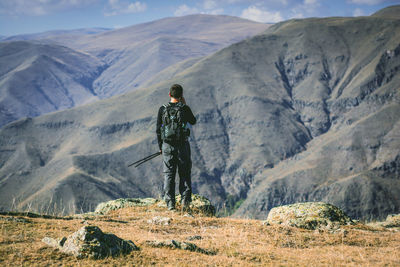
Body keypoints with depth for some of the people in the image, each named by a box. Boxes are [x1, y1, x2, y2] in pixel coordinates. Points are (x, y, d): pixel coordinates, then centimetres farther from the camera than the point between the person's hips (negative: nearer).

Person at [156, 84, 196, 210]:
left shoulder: (163, 109, -2)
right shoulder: (185, 109, -6)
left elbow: (158, 129, 3)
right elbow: (193, 121, 14)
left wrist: (160, 146, 13)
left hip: (167, 145, 1)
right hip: (183, 145, -1)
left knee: (169, 174, 6)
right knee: (185, 174, 10)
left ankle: (170, 203, 3)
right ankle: (185, 199, 2)